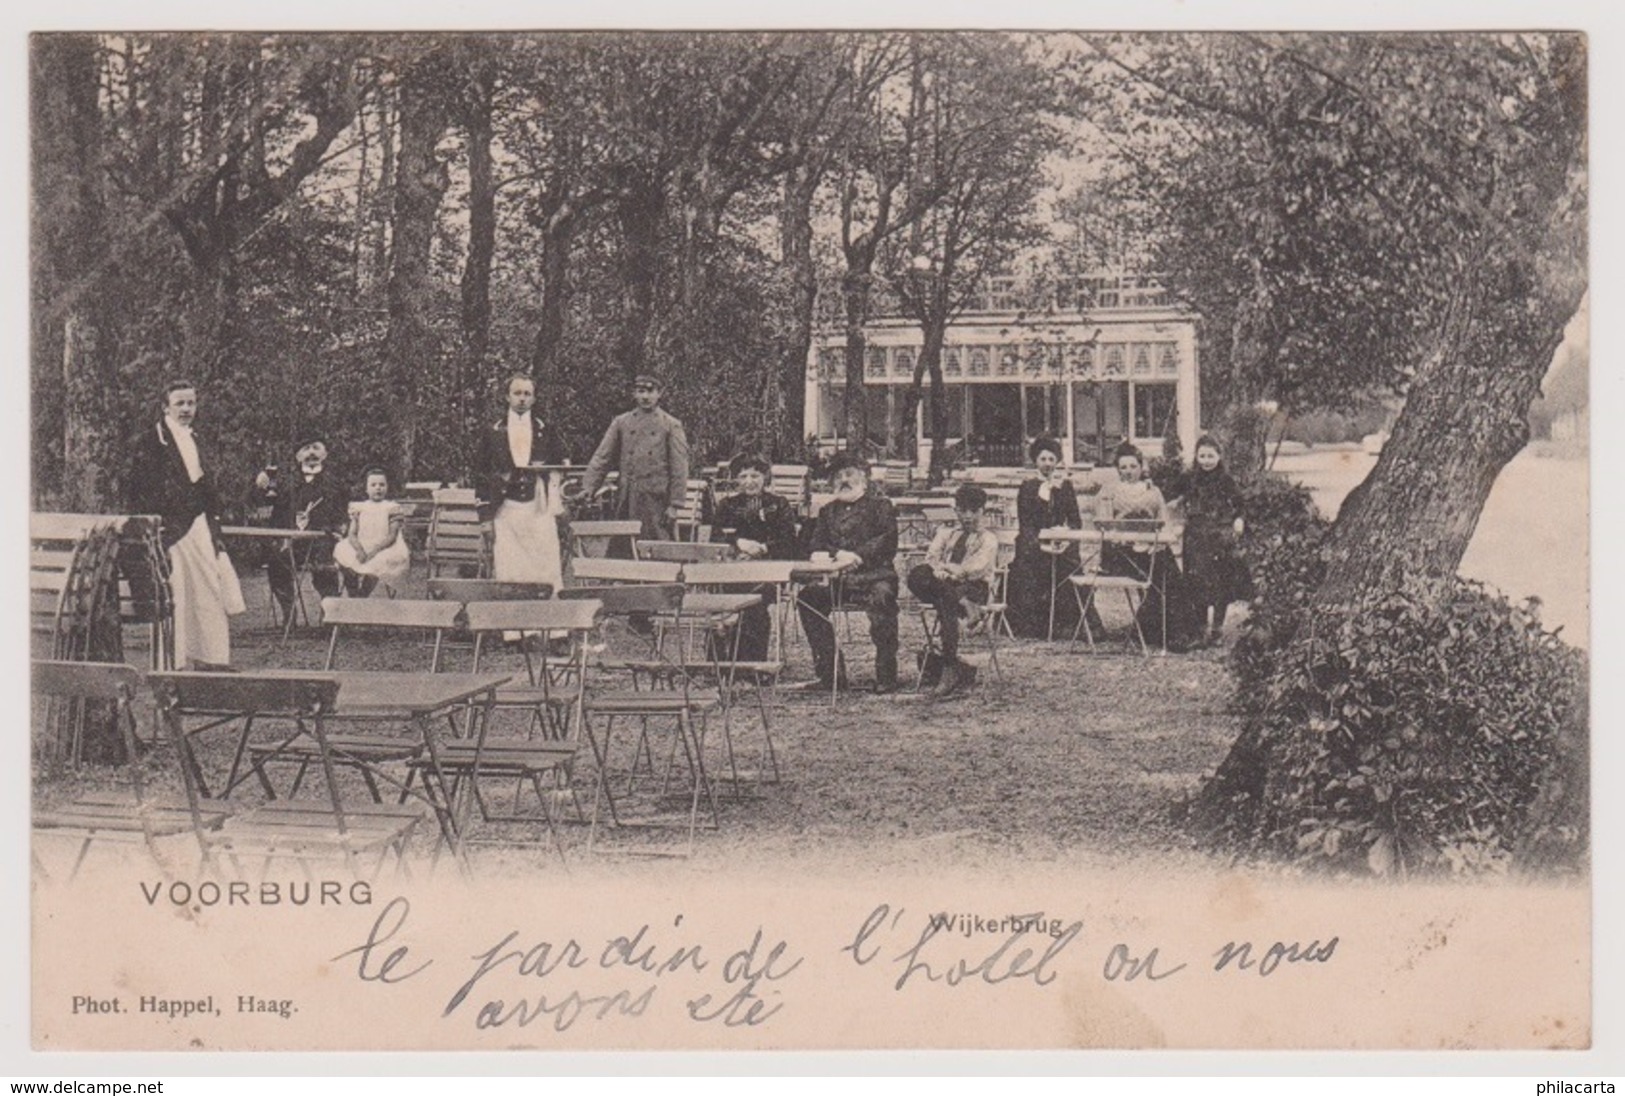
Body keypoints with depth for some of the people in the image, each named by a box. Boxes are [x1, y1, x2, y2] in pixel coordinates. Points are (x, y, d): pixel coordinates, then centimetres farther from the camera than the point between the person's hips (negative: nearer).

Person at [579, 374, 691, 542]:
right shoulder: (621, 423, 10)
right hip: (628, 501, 3)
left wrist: (674, 504, -7)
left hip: (657, 499, -3)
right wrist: (589, 487, -5)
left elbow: (679, 468, -1)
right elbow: (602, 457, 8)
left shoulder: (671, 425, 2)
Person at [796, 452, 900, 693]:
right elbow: (815, 544, 13)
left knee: (881, 597, -36)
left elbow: (888, 540, -6)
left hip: (874, 575, -4)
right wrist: (837, 554, -10)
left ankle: (886, 675, -29)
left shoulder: (879, 505, 7)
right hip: (837, 579, 4)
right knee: (808, 597, -21)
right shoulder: (829, 510, 21)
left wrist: (858, 556, -20)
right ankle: (830, 669, -15)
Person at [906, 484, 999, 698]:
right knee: (917, 576, -32)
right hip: (944, 584, 3)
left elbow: (975, 570, -4)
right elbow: (930, 559, 7)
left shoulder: (988, 540, 13)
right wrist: (937, 572, -16)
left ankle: (951, 670, -40)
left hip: (973, 589, -3)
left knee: (945, 603, -39)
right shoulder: (945, 533, 25)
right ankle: (965, 606, -42)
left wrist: (945, 567, -5)